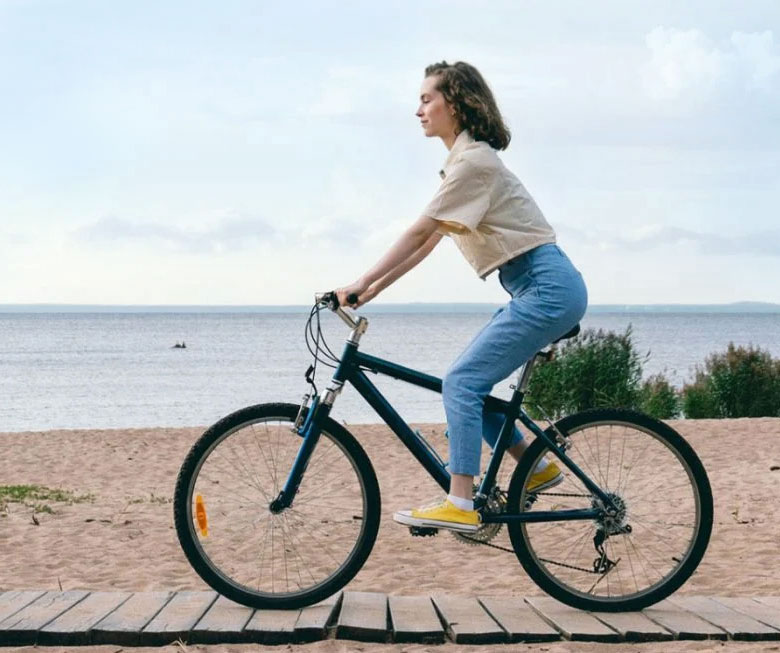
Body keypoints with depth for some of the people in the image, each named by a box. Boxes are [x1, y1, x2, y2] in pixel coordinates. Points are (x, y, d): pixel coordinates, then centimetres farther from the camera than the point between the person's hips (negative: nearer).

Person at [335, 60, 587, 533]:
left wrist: (360, 284, -15)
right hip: (543, 289, 10)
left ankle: (460, 506, -16)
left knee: (461, 381, -14)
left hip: (548, 288, -10)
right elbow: (427, 243, 17)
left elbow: (419, 234, -16)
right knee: (469, 382, 10)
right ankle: (537, 466, 18)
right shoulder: (465, 161, 18)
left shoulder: (473, 161, -13)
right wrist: (371, 291, 11)